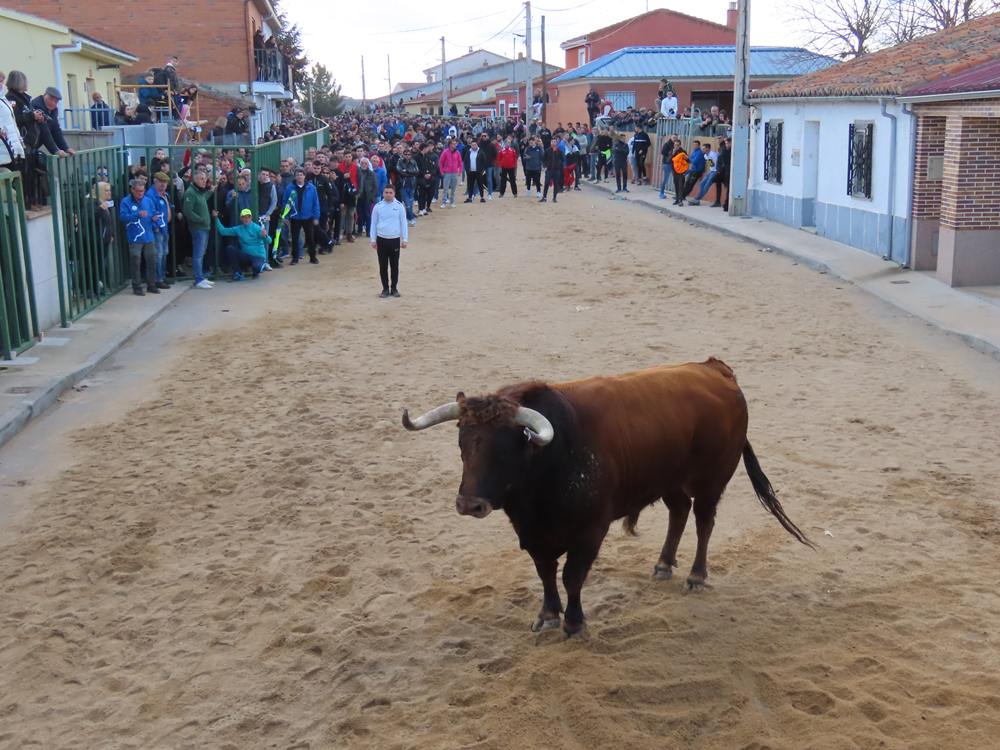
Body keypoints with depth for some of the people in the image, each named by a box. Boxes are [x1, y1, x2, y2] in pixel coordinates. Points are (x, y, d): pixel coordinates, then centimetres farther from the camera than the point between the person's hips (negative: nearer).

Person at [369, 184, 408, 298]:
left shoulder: (399, 206, -3)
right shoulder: (378, 207, -2)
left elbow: (403, 223, 2)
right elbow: (373, 223, 5)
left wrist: (404, 239, 0)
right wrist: (373, 240, 3)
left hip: (395, 239, -1)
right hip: (381, 239, 1)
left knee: (394, 265, 7)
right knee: (383, 266, 5)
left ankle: (394, 288, 18)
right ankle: (385, 288, 15)